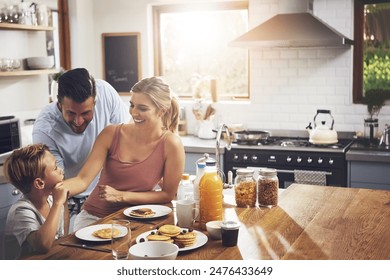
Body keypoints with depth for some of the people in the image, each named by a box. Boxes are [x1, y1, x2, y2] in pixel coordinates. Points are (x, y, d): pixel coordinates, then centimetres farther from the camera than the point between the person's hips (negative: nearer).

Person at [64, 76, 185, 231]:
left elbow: (168, 194, -6)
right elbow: (82, 180, -12)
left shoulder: (171, 145, -13)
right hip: (93, 216, 0)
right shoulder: (111, 134, -9)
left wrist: (121, 196, -15)